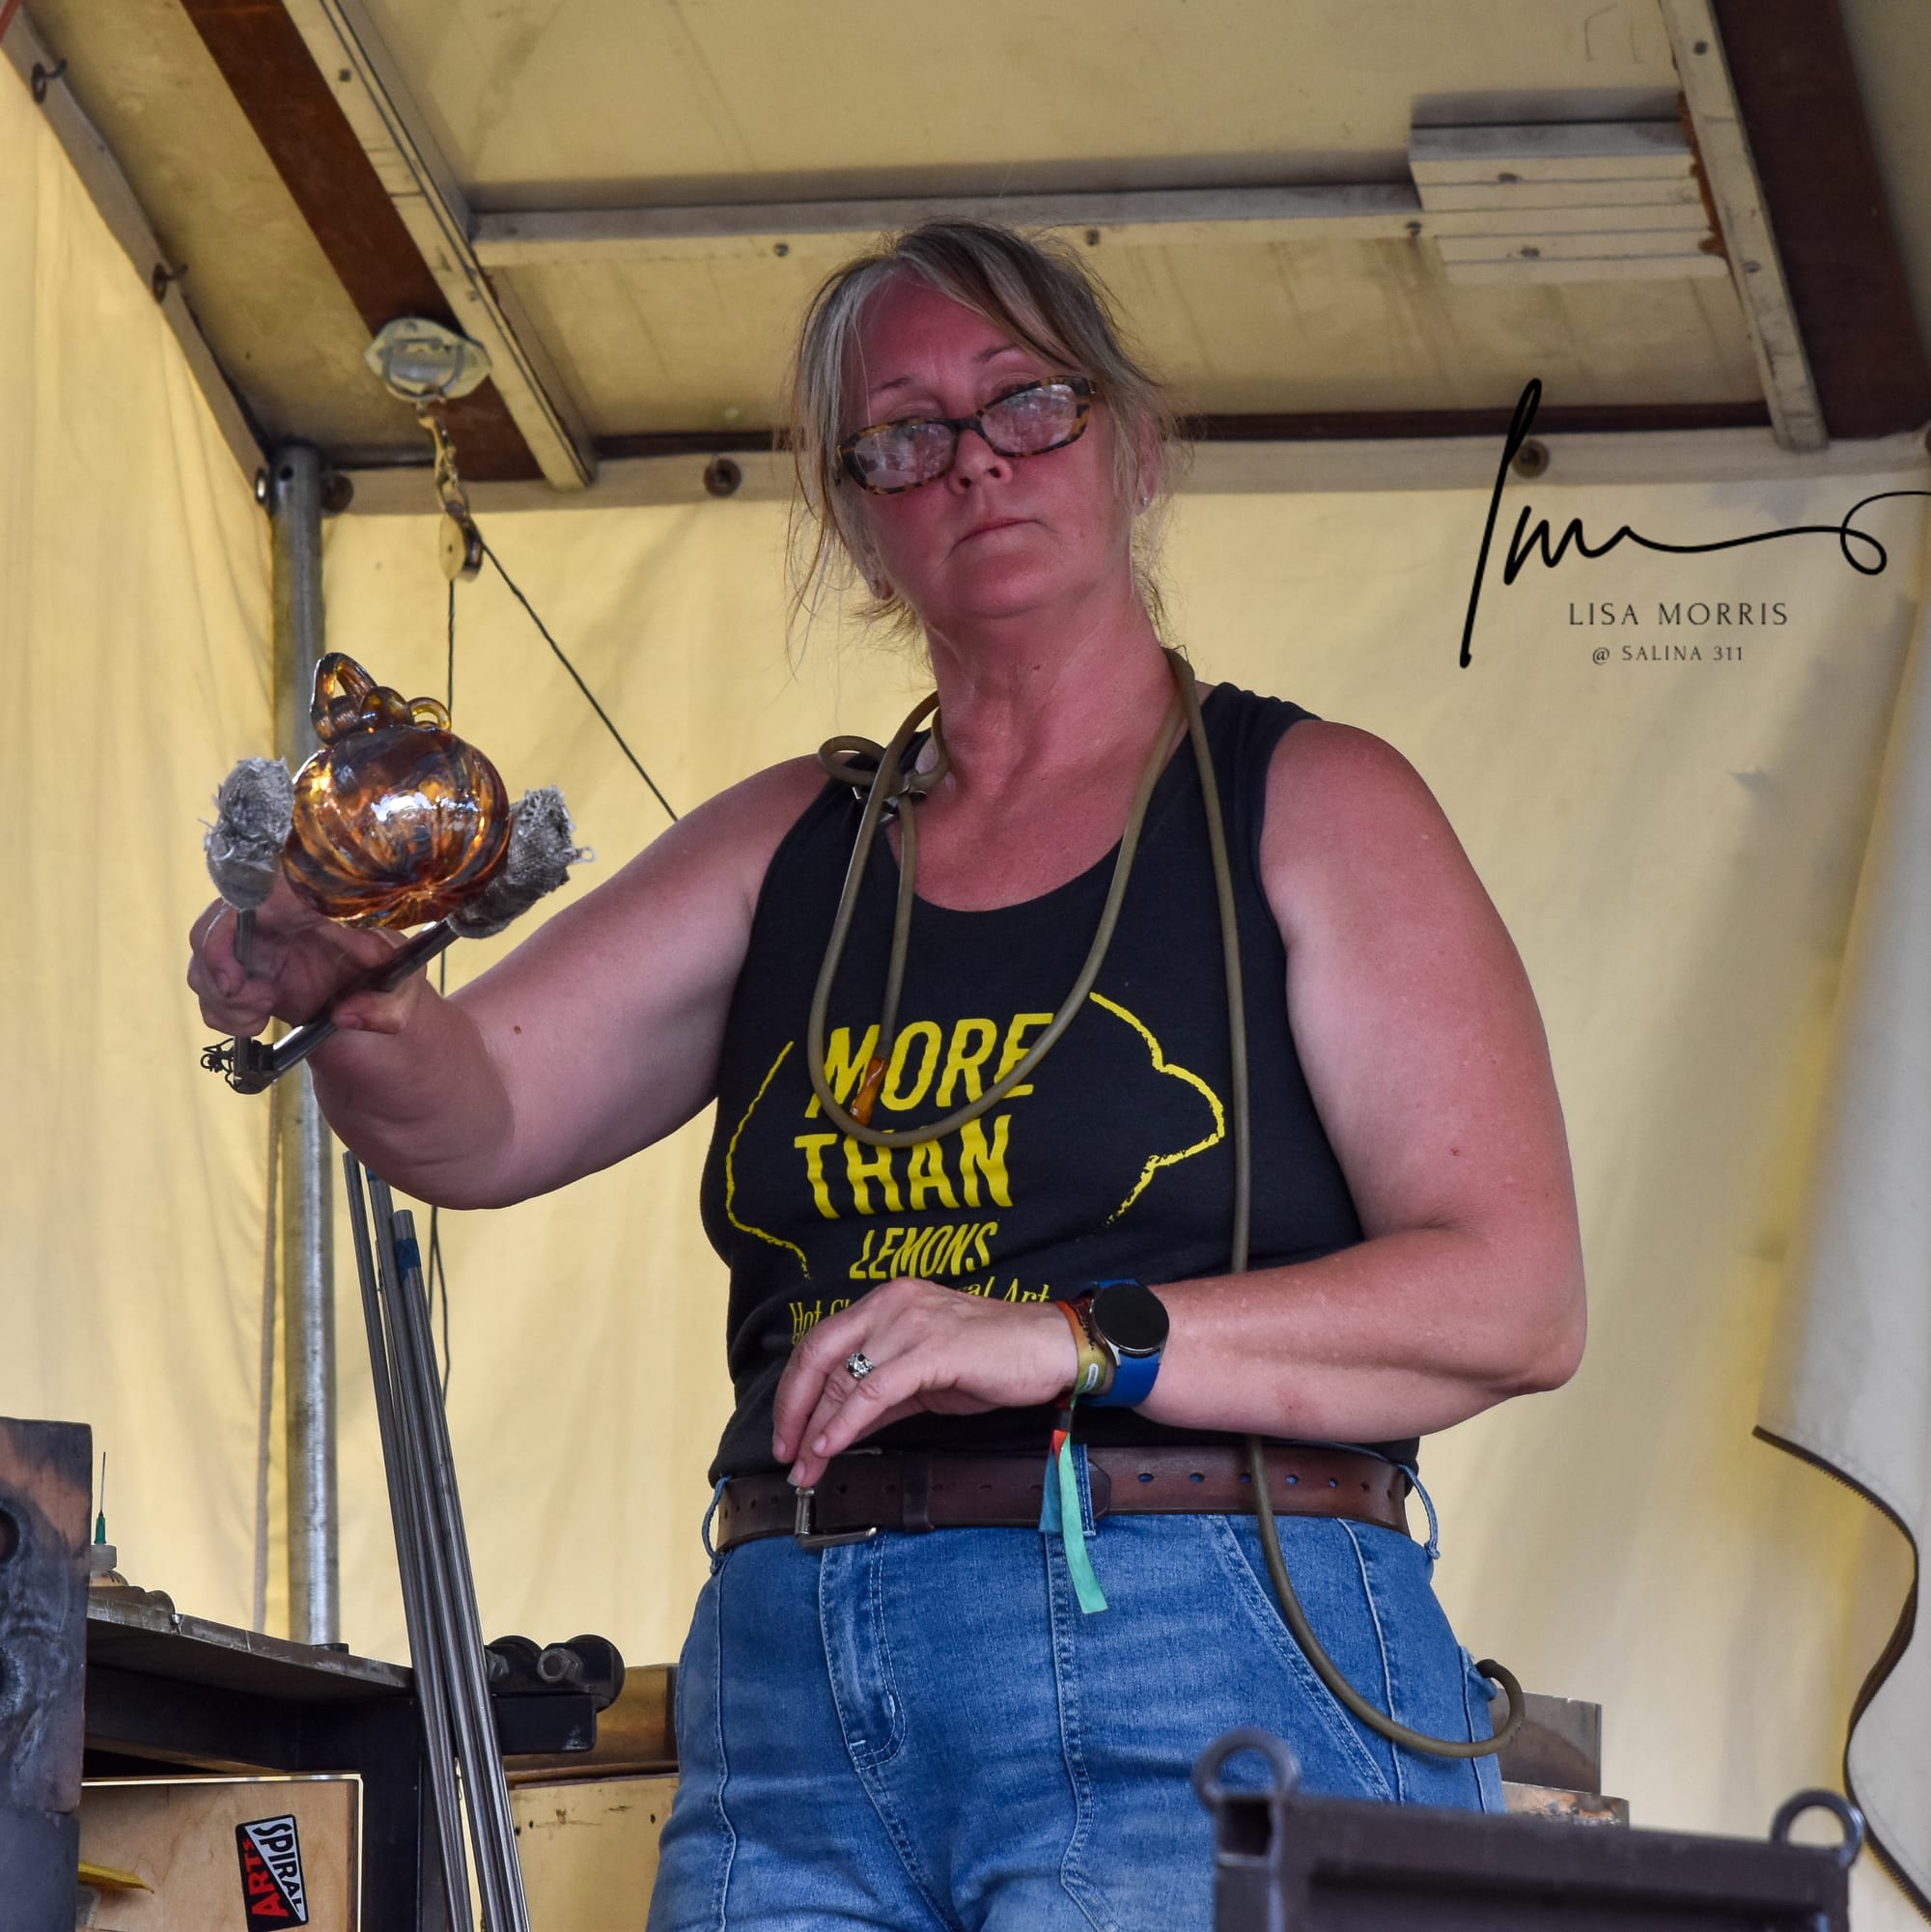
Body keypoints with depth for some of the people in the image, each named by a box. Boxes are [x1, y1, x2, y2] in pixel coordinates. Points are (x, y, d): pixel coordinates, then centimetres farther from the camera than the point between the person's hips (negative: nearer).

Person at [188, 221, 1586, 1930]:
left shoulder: (1310, 806, 4)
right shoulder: (794, 846, 18)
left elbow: (1516, 1301, -6)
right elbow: (475, 1120, 8)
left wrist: (1072, 1340, -18)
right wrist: (358, 1003, -16)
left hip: (1202, 1697, -4)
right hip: (793, 1705, 4)